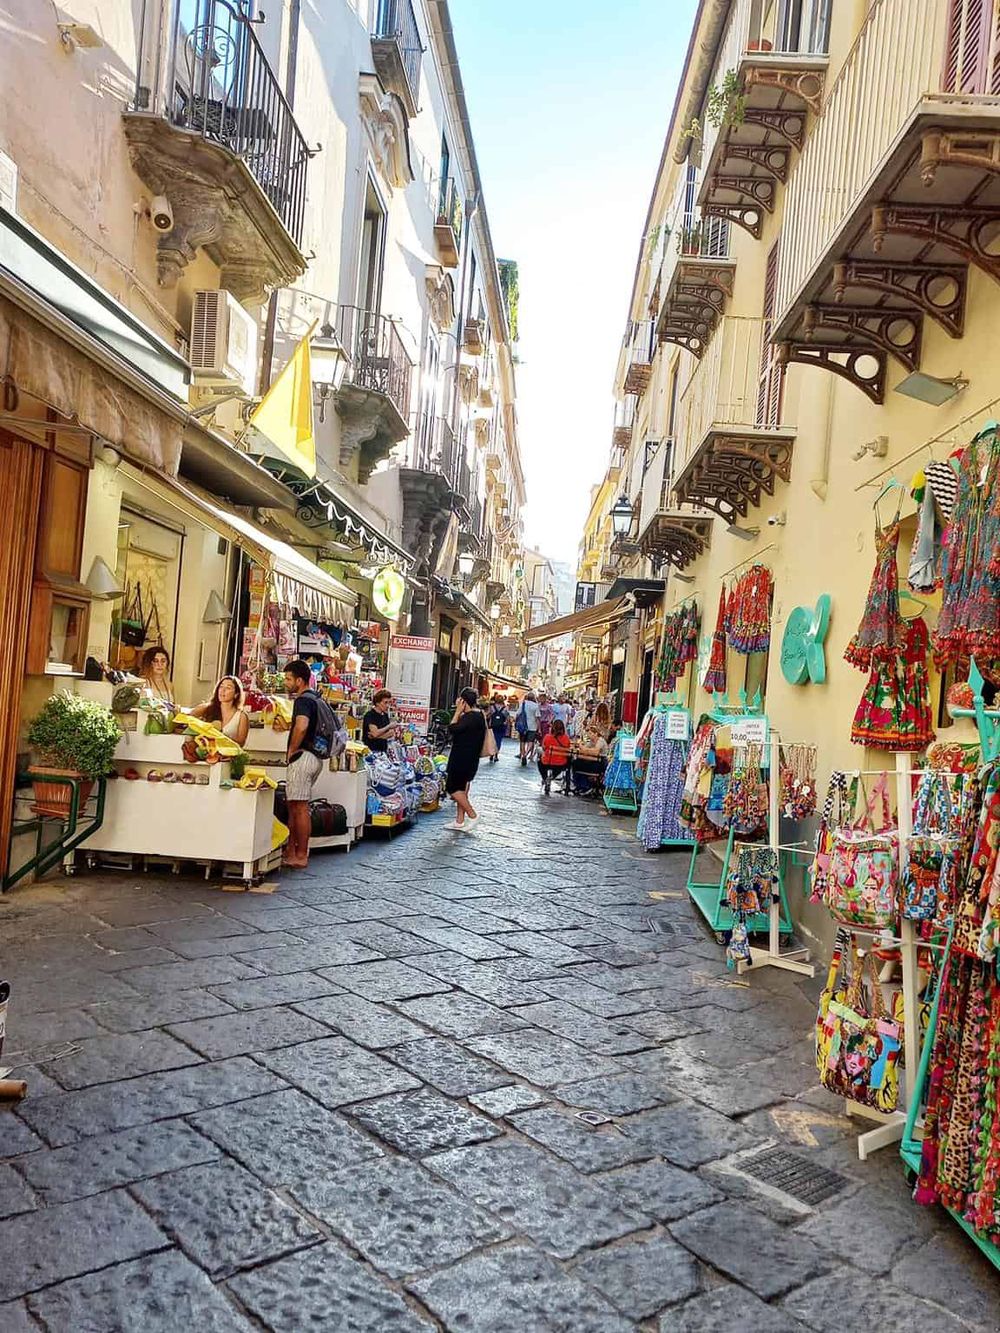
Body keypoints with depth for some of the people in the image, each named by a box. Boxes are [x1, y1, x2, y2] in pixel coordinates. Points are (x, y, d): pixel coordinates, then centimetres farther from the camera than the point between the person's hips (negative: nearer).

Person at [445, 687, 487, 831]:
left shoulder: (472, 717, -20)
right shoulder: (477, 715, 12)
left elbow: (452, 729, -22)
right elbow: (460, 729, 14)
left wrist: (458, 712, -13)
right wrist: (460, 713, 6)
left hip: (463, 758, -10)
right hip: (469, 758, 10)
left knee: (452, 788, -4)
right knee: (461, 789, 14)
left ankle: (472, 815, -2)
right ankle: (460, 821, 19)